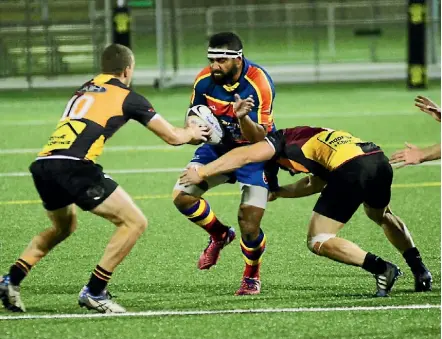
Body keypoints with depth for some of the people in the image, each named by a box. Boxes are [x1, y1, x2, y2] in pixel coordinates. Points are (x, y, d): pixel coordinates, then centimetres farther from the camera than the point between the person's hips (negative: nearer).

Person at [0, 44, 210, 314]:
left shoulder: (83, 92, 28)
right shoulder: (127, 97, 10)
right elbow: (171, 136, 16)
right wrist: (192, 133, 40)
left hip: (42, 164, 8)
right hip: (74, 167, -7)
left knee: (63, 227, 33)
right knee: (135, 222, 2)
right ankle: (94, 292, -2)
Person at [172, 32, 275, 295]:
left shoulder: (260, 83, -27)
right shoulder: (205, 80, -15)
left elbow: (258, 138, -27)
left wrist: (243, 117, -47)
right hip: (218, 147, 4)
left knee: (249, 227, -14)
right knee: (182, 196, -14)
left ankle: (252, 277, 18)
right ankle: (220, 235, 16)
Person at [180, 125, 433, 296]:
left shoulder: (282, 140, 15)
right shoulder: (313, 139, 36)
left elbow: (245, 156, 2)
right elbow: (316, 184, 39)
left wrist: (202, 173, 8)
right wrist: (279, 192, 42)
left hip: (351, 169, -8)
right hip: (379, 159, 8)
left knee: (319, 242, 4)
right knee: (381, 215, 38)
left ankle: (382, 268, -6)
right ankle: (420, 271, 35)